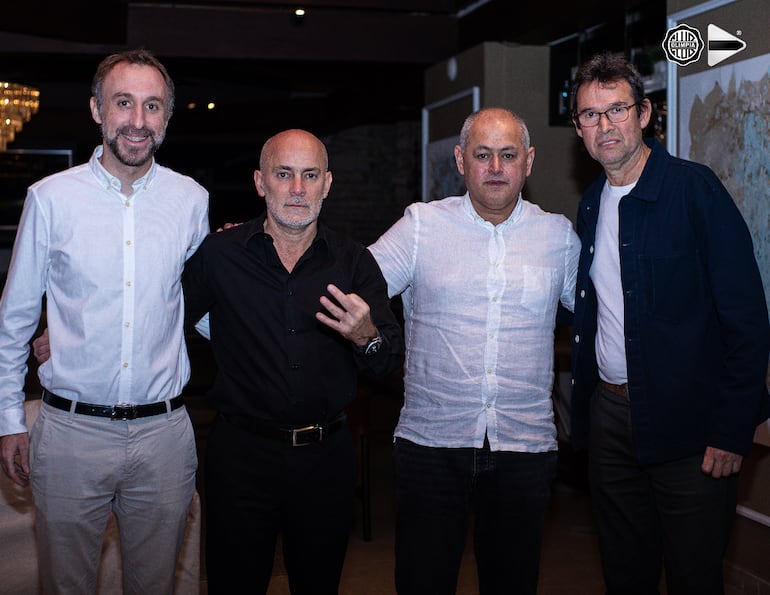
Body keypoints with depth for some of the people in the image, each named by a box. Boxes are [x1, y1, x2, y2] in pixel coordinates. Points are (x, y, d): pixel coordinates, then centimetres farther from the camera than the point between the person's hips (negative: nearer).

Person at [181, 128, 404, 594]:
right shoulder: (219, 255, -2)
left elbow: (394, 359, -1)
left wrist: (367, 338, -22)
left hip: (326, 455, 2)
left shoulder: (355, 262, 1)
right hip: (242, 453, -1)